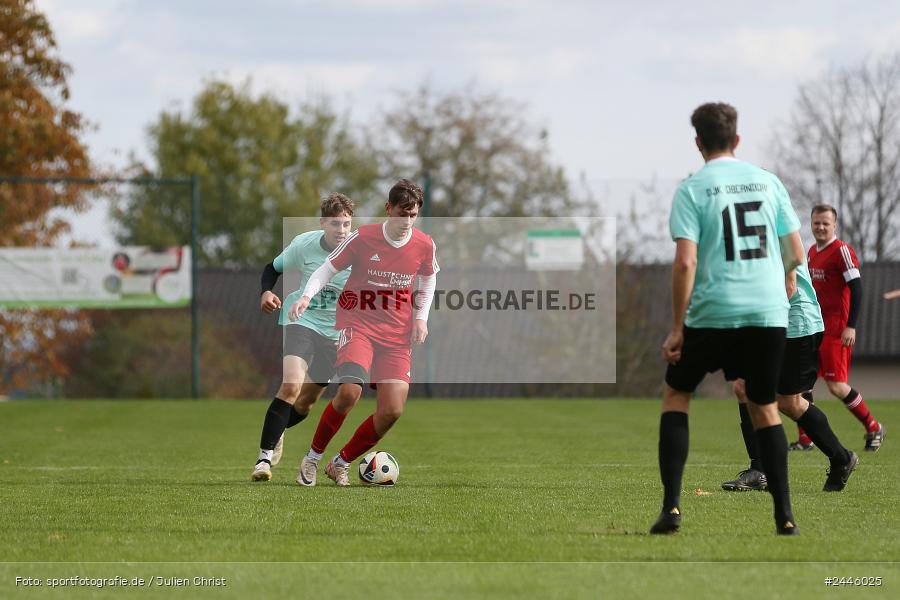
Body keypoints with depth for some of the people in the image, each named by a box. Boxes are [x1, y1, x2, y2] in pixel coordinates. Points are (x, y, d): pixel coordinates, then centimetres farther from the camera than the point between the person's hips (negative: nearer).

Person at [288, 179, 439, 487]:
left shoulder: (424, 245, -1)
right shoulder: (363, 238, -9)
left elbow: (428, 279, 19)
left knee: (392, 410, -9)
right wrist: (306, 296, -16)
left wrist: (421, 317, 5)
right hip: (358, 325, -3)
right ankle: (312, 457, -6)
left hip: (396, 335, 4)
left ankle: (341, 463, 13)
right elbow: (328, 268, 1)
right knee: (349, 391, -27)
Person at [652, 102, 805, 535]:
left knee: (676, 394, 15)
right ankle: (784, 514, 9)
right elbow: (796, 252, 11)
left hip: (713, 315, -3)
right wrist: (787, 276, 34)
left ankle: (671, 506, 3)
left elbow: (686, 262, -12)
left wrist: (677, 329, -7)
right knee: (764, 407, 17)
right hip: (769, 313, 3)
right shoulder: (767, 182, 7)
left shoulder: (693, 189, -5)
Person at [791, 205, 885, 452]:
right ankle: (805, 440, 6)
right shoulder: (812, 251, 15)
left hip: (836, 330, -8)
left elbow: (856, 288, -15)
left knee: (836, 386, -8)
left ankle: (873, 428, 11)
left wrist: (851, 327, -21)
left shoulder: (842, 251, -11)